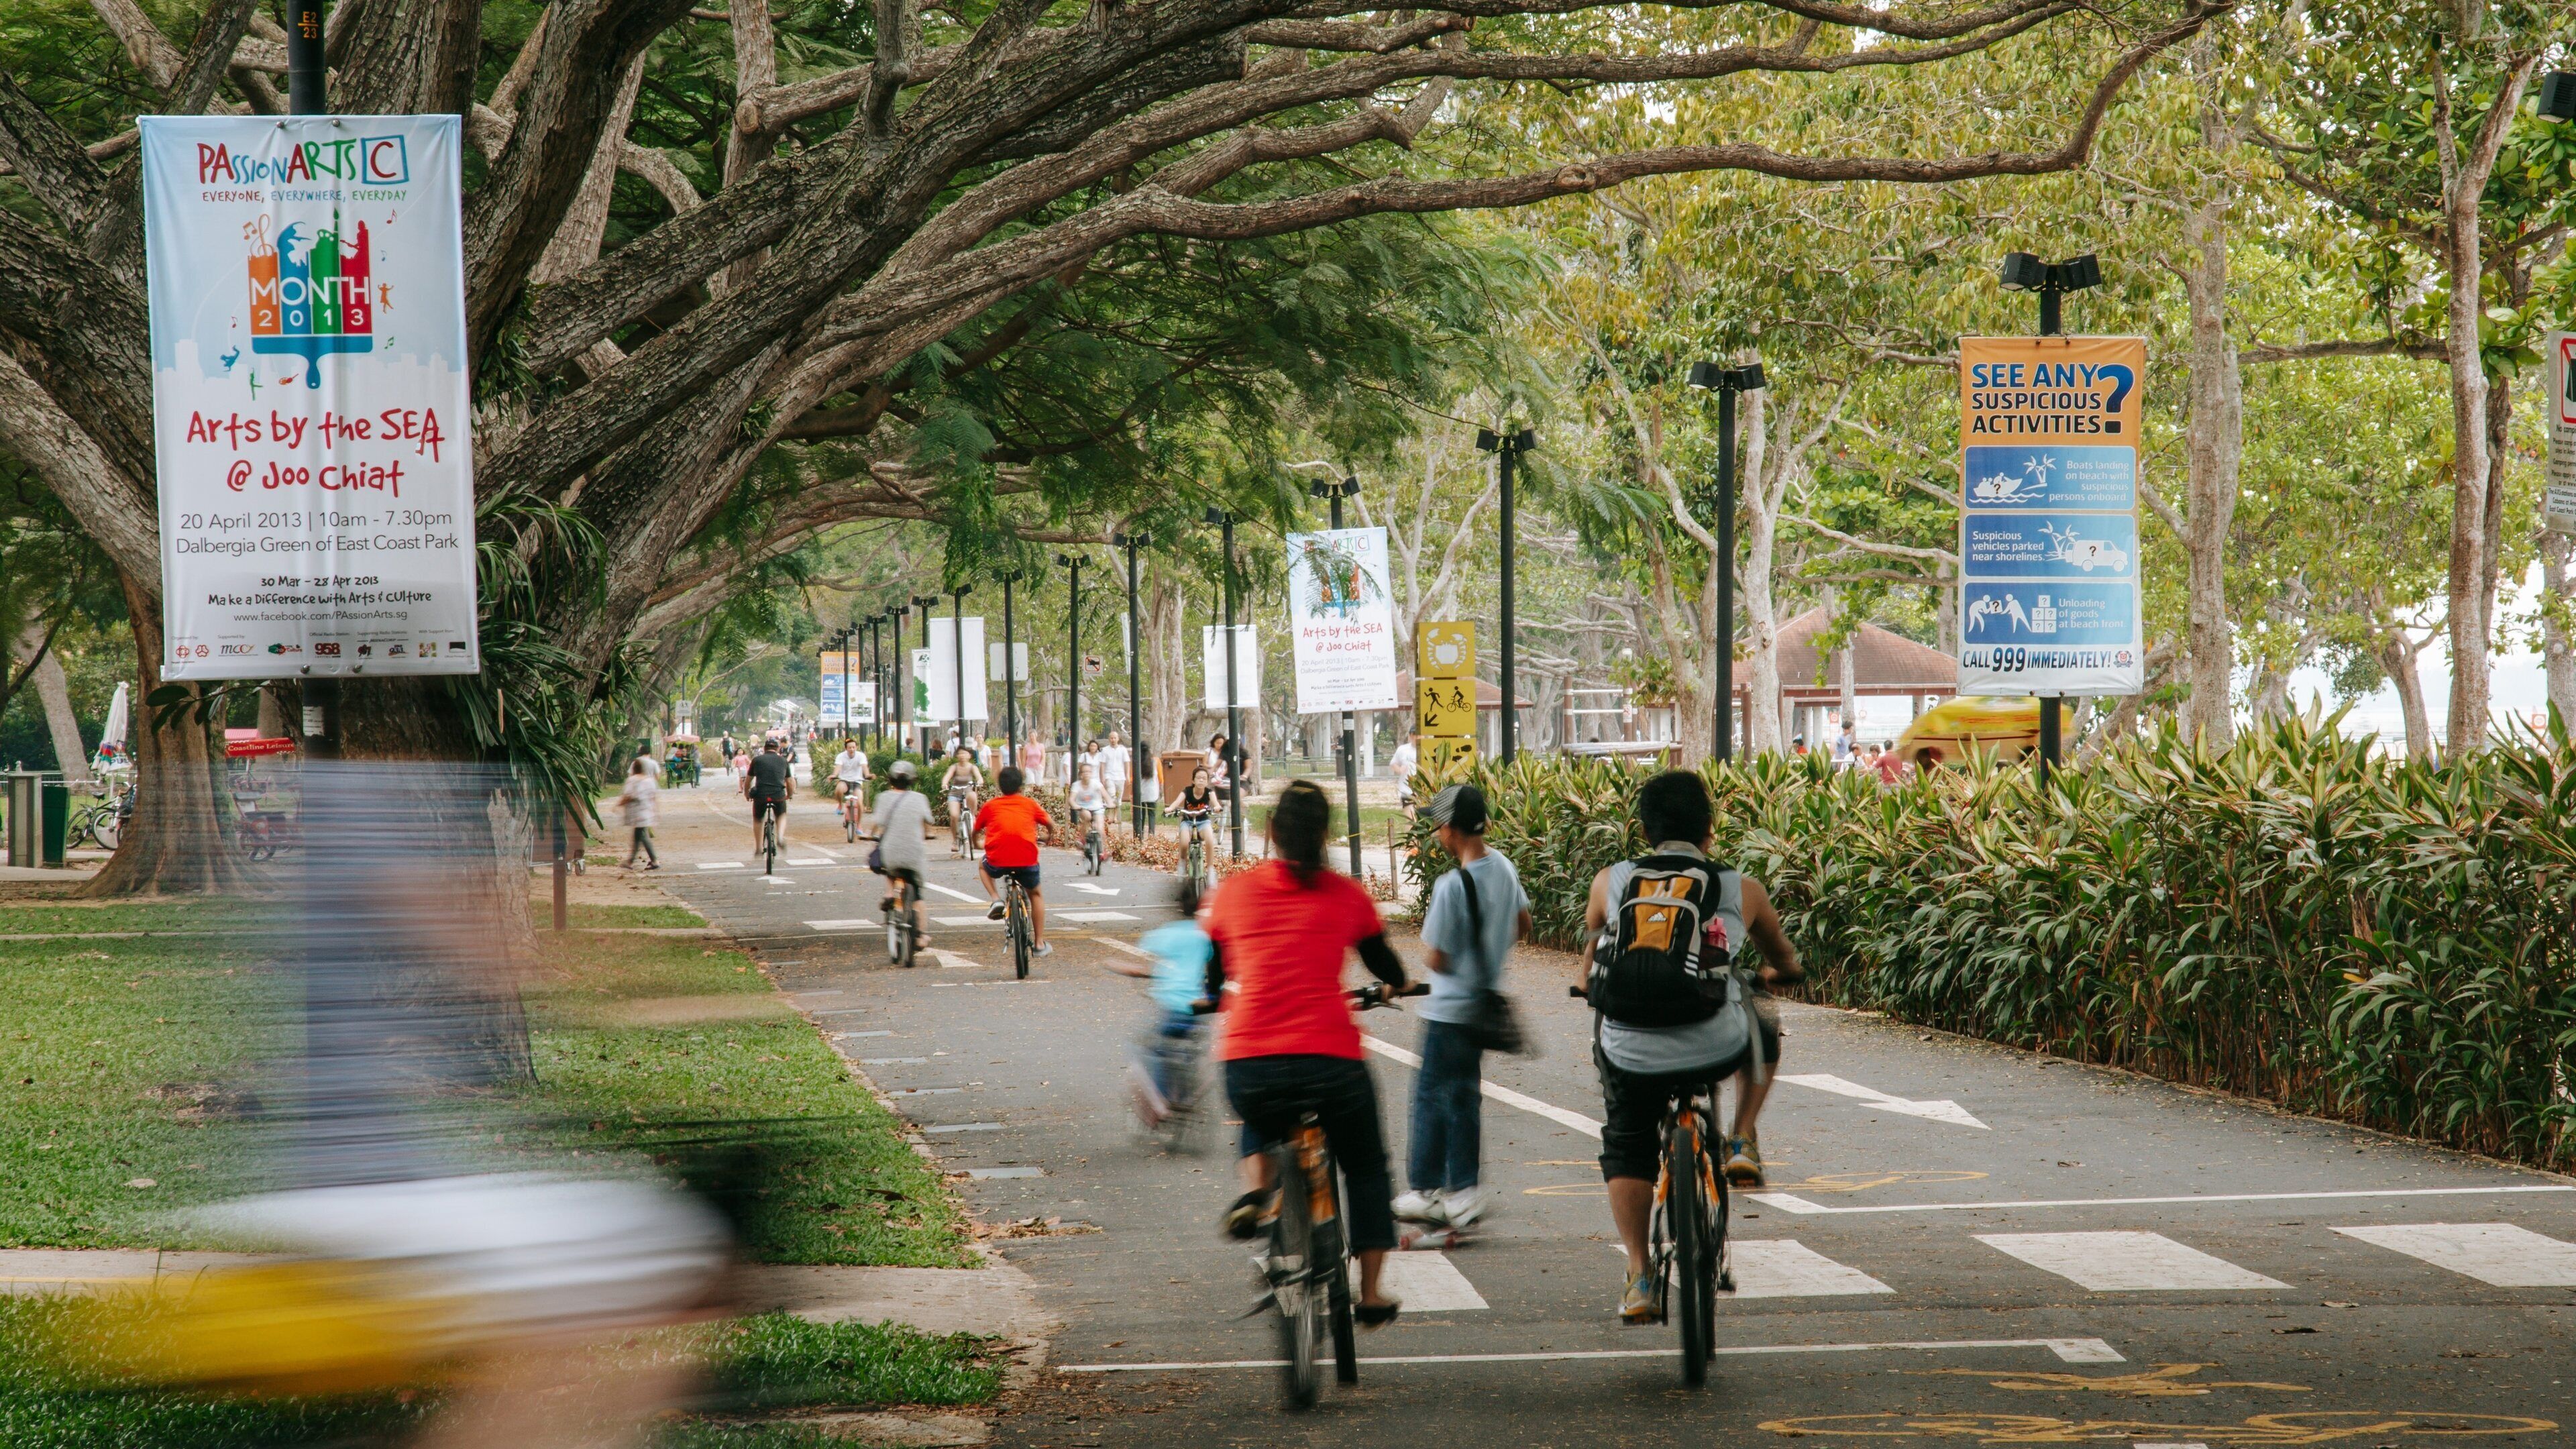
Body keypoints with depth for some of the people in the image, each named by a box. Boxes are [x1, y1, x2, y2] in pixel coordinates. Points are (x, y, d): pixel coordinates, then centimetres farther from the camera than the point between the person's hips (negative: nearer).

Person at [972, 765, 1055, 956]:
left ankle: (995, 899, 11)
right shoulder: (1030, 804, 13)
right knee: (1035, 895, 26)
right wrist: (1050, 837, 45)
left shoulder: (990, 806, 12)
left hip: (997, 861, -1)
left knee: (984, 866, 36)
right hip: (1027, 860, 1)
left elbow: (975, 832, 19)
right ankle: (1040, 943, 23)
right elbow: (1051, 825, 22)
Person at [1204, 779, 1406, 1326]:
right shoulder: (1346, 895, 7)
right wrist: (1398, 983, 46)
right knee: (1366, 1168, 24)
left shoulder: (1234, 891, 8)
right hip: (1331, 1060, -1)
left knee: (1261, 1123, 37)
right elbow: (1386, 968, 22)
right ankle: (1371, 1292, 23)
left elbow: (1213, 975, 21)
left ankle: (1254, 1189, 9)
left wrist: (1214, 996, 45)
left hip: (1248, 1064, 1)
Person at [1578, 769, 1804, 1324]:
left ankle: (1639, 1278, 14)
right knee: (1763, 1026, 32)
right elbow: (1784, 960, 28)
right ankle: (1742, 1144, 26)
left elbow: (1589, 972, 24)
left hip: (1630, 1053, 1)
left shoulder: (1610, 883, 8)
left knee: (1625, 1153, 24)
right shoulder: (1740, 891, 6)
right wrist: (1778, 972, 52)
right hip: (1714, 1048, -1)